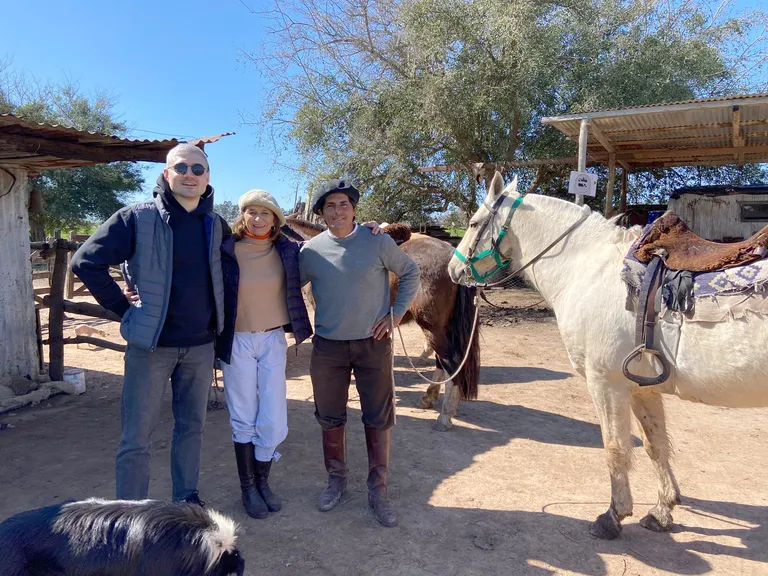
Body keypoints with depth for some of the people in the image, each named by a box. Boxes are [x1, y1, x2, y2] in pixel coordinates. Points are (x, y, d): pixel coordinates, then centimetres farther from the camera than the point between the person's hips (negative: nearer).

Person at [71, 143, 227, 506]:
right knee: (136, 438, 4)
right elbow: (86, 262, -9)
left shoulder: (215, 224, 4)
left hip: (200, 346, 4)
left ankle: (187, 499, 32)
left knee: (191, 428, 15)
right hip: (151, 345, -4)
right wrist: (124, 309, -8)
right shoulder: (138, 218, -9)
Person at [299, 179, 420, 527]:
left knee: (379, 419, 5)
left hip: (373, 343, -1)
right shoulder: (311, 251, -2)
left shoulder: (377, 242, -6)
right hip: (328, 347, 2)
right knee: (330, 418, 13)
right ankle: (336, 479, 34)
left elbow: (410, 272, 2)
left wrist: (397, 313, -5)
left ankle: (378, 489, 21)